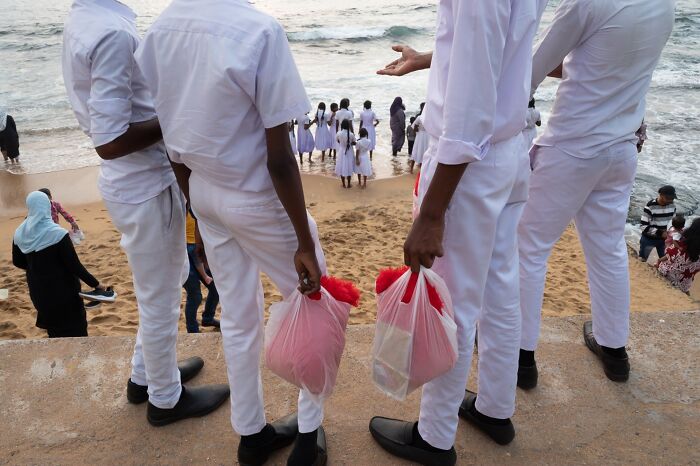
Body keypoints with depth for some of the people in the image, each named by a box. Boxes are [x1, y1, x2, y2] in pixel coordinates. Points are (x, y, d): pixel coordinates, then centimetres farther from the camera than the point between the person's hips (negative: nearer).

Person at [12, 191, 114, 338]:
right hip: (62, 289, -6)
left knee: (54, 329, 23)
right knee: (74, 330, 9)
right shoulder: (57, 233, -22)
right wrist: (96, 284, -11)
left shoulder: (19, 234, -5)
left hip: (38, 290, 6)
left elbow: (18, 262, 9)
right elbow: (74, 265, -20)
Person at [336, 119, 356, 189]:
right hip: (349, 152, -1)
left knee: (342, 167, 13)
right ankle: (349, 184, 21)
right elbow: (354, 143, -7)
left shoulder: (338, 133, -15)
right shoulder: (351, 134, -20)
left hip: (341, 152, 2)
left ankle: (343, 184, 22)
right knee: (349, 167, 12)